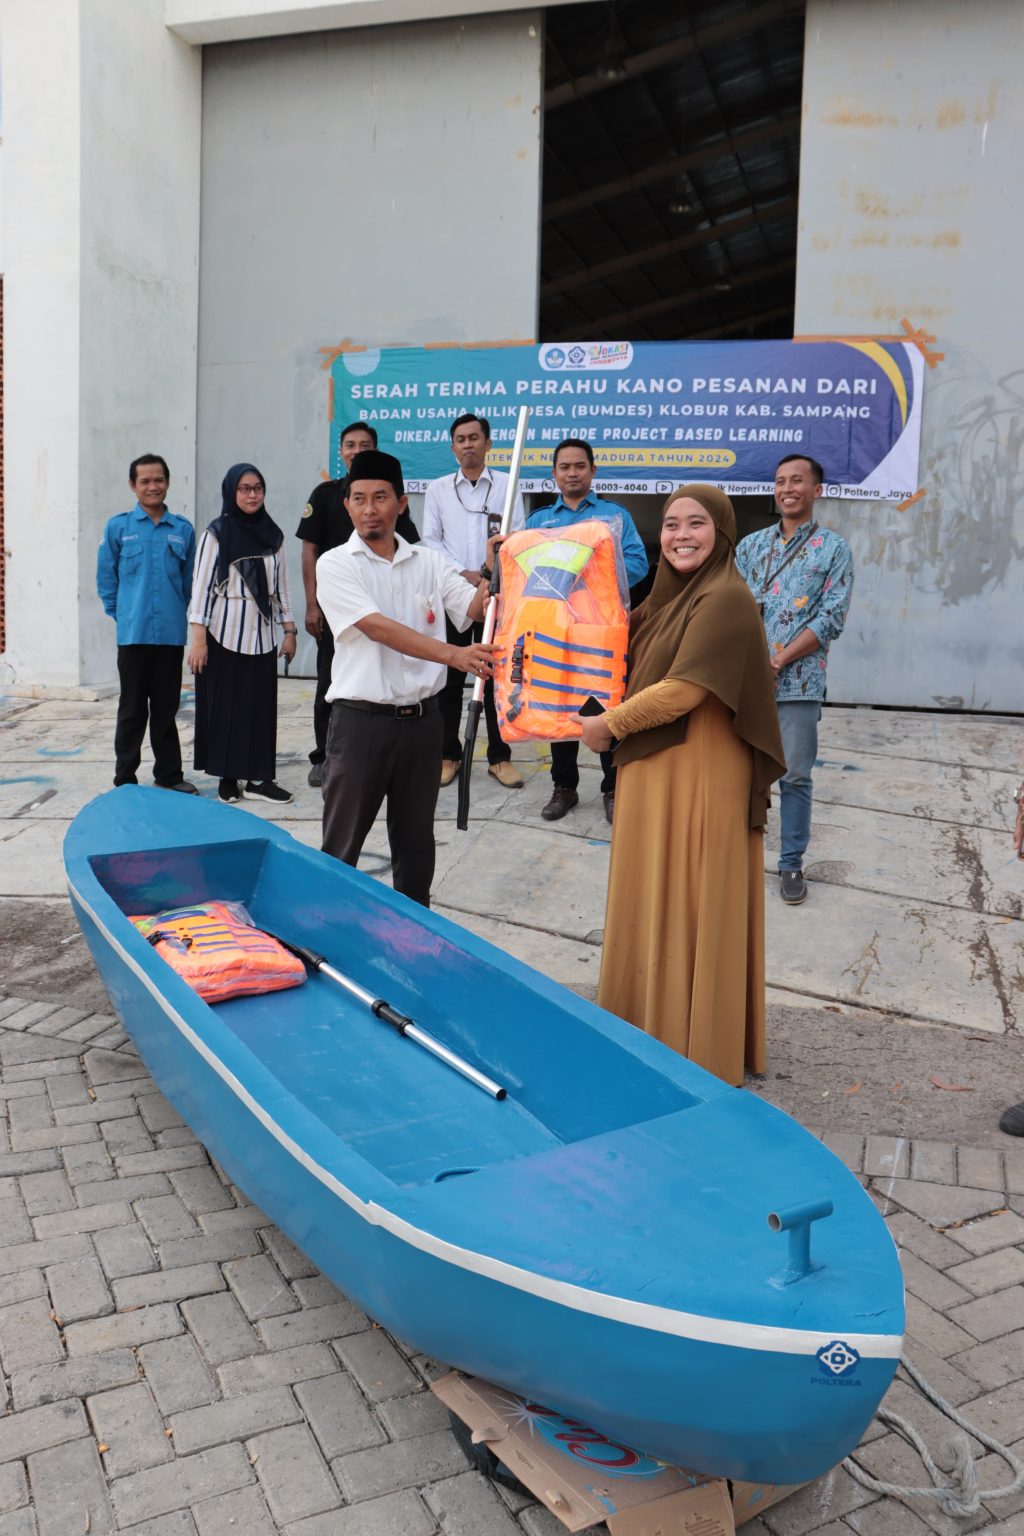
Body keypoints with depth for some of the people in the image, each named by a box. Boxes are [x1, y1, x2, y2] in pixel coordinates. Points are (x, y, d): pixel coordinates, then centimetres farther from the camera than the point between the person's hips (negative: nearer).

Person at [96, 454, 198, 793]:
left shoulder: (183, 529, 4)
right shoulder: (118, 527, 0)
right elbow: (106, 577, 5)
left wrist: (178, 612, 8)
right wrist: (120, 614, 3)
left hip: (172, 634, 2)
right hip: (133, 634, -1)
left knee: (166, 707, 11)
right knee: (132, 709, 5)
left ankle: (169, 774, 22)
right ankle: (125, 779, 15)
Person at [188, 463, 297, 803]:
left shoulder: (272, 534, 10)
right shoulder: (217, 533, -3)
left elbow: (281, 585, 13)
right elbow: (202, 584, -6)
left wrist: (289, 629, 9)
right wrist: (198, 637, -12)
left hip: (261, 633, 4)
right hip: (225, 632, -4)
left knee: (261, 704, 3)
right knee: (225, 704, 1)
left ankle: (258, 778, 9)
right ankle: (228, 776, 12)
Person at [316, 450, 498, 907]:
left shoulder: (429, 561, 8)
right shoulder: (335, 565, -5)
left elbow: (474, 608, -2)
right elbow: (378, 628, -18)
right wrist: (453, 655, -30)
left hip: (422, 719, 4)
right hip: (361, 720, -4)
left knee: (416, 842, 15)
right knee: (342, 846, 4)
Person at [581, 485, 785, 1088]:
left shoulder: (726, 599, -16)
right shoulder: (670, 596, 12)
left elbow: (683, 689, -21)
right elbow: (630, 660, 26)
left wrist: (609, 726, -11)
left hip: (698, 779, -9)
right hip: (654, 772, 9)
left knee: (691, 910, 2)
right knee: (653, 901, 16)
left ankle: (696, 1046, 16)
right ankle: (651, 1023, 31)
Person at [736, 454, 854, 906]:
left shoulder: (834, 549, 3)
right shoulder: (751, 544, 12)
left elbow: (832, 619, -6)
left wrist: (778, 661, -13)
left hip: (798, 682, -3)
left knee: (795, 777, 2)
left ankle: (792, 864, 14)